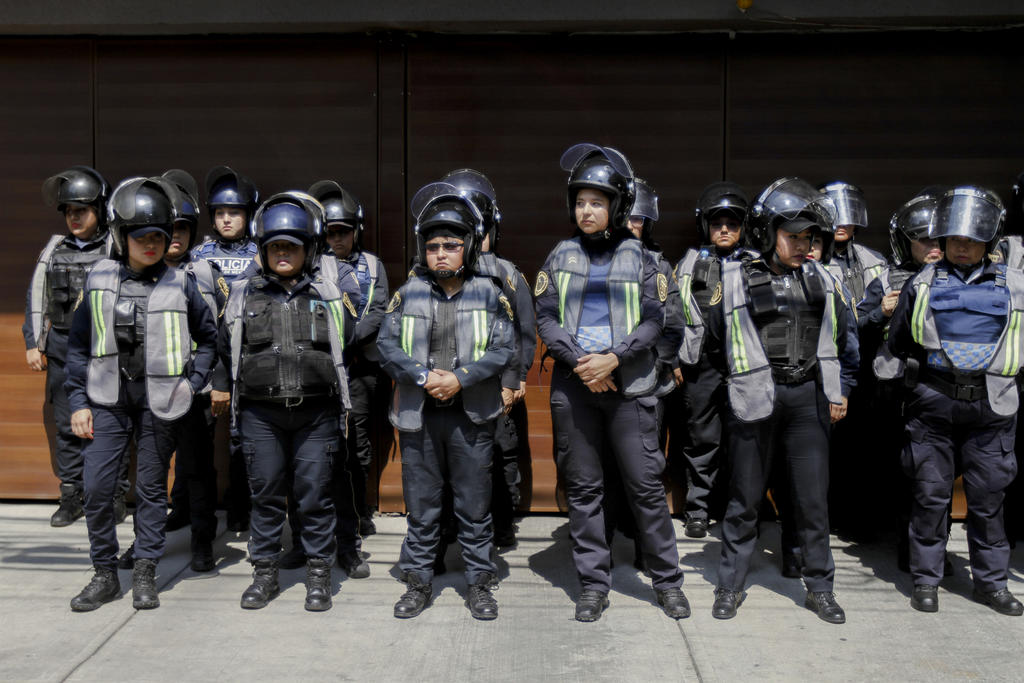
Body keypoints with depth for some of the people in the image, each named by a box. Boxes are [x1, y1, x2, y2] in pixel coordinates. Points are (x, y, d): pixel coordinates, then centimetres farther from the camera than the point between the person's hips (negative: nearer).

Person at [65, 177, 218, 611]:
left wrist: (193, 383, 0)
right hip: (108, 399, 1)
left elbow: (209, 338, 10)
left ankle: (145, 574, 19)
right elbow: (79, 344, 9)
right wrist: (78, 401, 4)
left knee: (151, 487, 7)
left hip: (159, 401, -1)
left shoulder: (180, 284, 1)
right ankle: (105, 574, 14)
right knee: (96, 486, -2)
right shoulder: (99, 279, 5)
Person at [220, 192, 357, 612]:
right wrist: (253, 384, 14)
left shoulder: (329, 297, 6)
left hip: (316, 414, -1)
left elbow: (350, 344, 14)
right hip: (260, 414, 1)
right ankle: (265, 573, 21)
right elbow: (225, 349, 16)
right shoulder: (243, 296, 7)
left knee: (315, 495, 2)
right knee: (266, 495, 8)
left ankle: (318, 575, 15)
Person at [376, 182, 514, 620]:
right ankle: (418, 581, 23)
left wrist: (460, 378, -16)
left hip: (471, 416, -1)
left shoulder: (488, 294, 2)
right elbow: (386, 346, 0)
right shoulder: (408, 295, 6)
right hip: (418, 415, 1)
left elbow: (503, 350, -5)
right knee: (421, 505, 10)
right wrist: (423, 376, -15)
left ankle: (479, 583, 20)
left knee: (474, 505, 7)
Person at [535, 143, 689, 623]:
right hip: (573, 386, 2)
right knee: (582, 488, 6)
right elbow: (545, 317, 2)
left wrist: (614, 359, -14)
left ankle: (667, 579, 16)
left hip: (629, 385, -1)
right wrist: (578, 362, -12)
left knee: (646, 484, 0)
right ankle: (593, 584, 18)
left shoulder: (638, 257, 5)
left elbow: (654, 319, -1)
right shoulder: (561, 256, 8)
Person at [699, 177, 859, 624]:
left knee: (813, 498, 6)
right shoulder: (736, 280, 0)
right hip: (755, 401, -2)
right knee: (744, 498, 7)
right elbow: (715, 339, 11)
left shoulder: (820, 279, 9)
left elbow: (847, 334, 17)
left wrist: (842, 389, 13)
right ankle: (730, 586, 19)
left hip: (808, 398, 2)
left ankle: (819, 588, 20)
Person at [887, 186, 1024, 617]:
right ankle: (926, 579, 15)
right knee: (931, 495, 4)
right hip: (933, 405, -1)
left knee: (988, 498, 7)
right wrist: (919, 372, 9)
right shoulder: (923, 284, 8)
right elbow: (897, 343, 16)